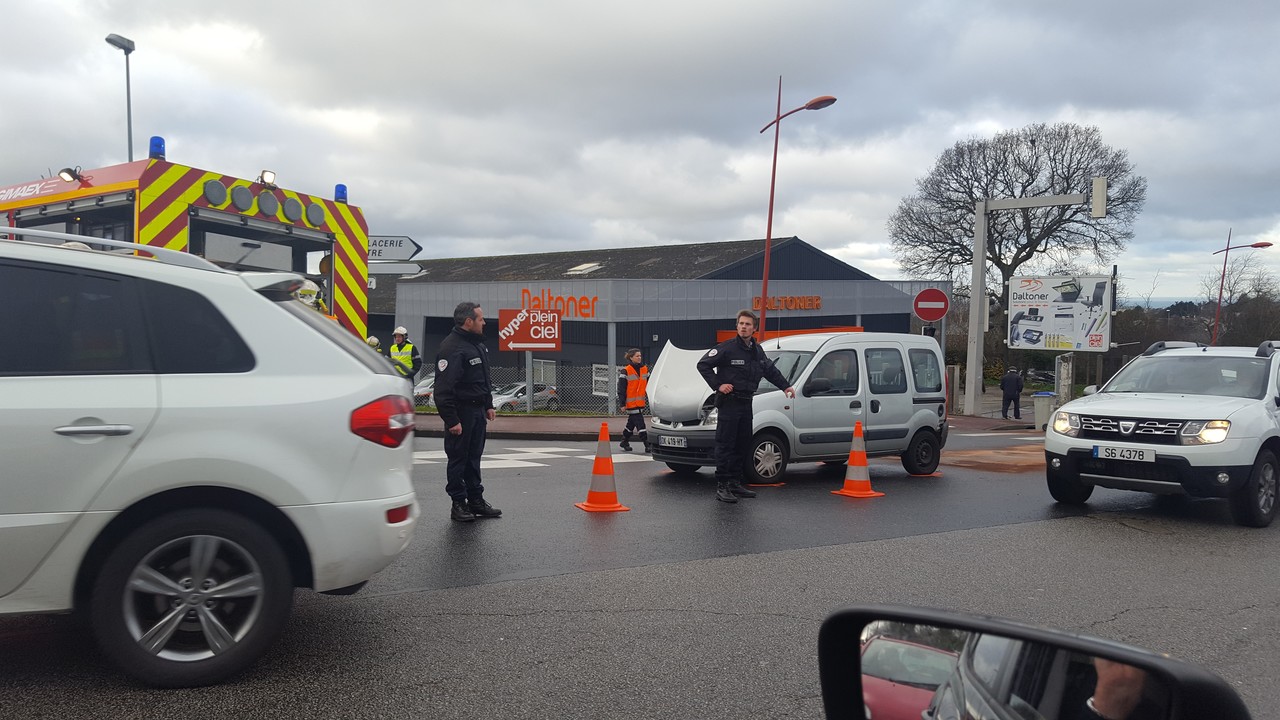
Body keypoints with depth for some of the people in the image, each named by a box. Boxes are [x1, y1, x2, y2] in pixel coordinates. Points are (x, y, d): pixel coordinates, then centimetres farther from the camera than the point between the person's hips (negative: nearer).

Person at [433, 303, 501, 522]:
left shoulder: (478, 344, 13)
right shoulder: (452, 348, -19)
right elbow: (443, 389, -23)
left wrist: (488, 405, 20)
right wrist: (451, 420, -25)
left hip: (478, 411, 9)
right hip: (461, 413, -9)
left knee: (474, 457, 15)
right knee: (458, 458, 1)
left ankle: (476, 500, 23)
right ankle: (458, 504, 10)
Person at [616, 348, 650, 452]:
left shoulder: (645, 369, 9)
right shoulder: (626, 371, -9)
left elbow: (648, 385, 18)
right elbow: (621, 389, -8)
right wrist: (622, 404, -12)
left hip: (641, 403, 6)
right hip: (631, 403, -6)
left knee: (631, 424, 16)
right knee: (640, 424, -10)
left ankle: (624, 442, 30)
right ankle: (647, 445, -10)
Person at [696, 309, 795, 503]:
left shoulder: (757, 350, 11)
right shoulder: (727, 348, -10)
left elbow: (770, 369, 27)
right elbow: (703, 365, -9)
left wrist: (785, 386, 21)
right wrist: (718, 385, -15)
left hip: (746, 403, 7)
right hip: (729, 402, -7)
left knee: (743, 444, 12)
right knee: (725, 445, -8)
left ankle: (735, 483, 22)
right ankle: (722, 487, -7)